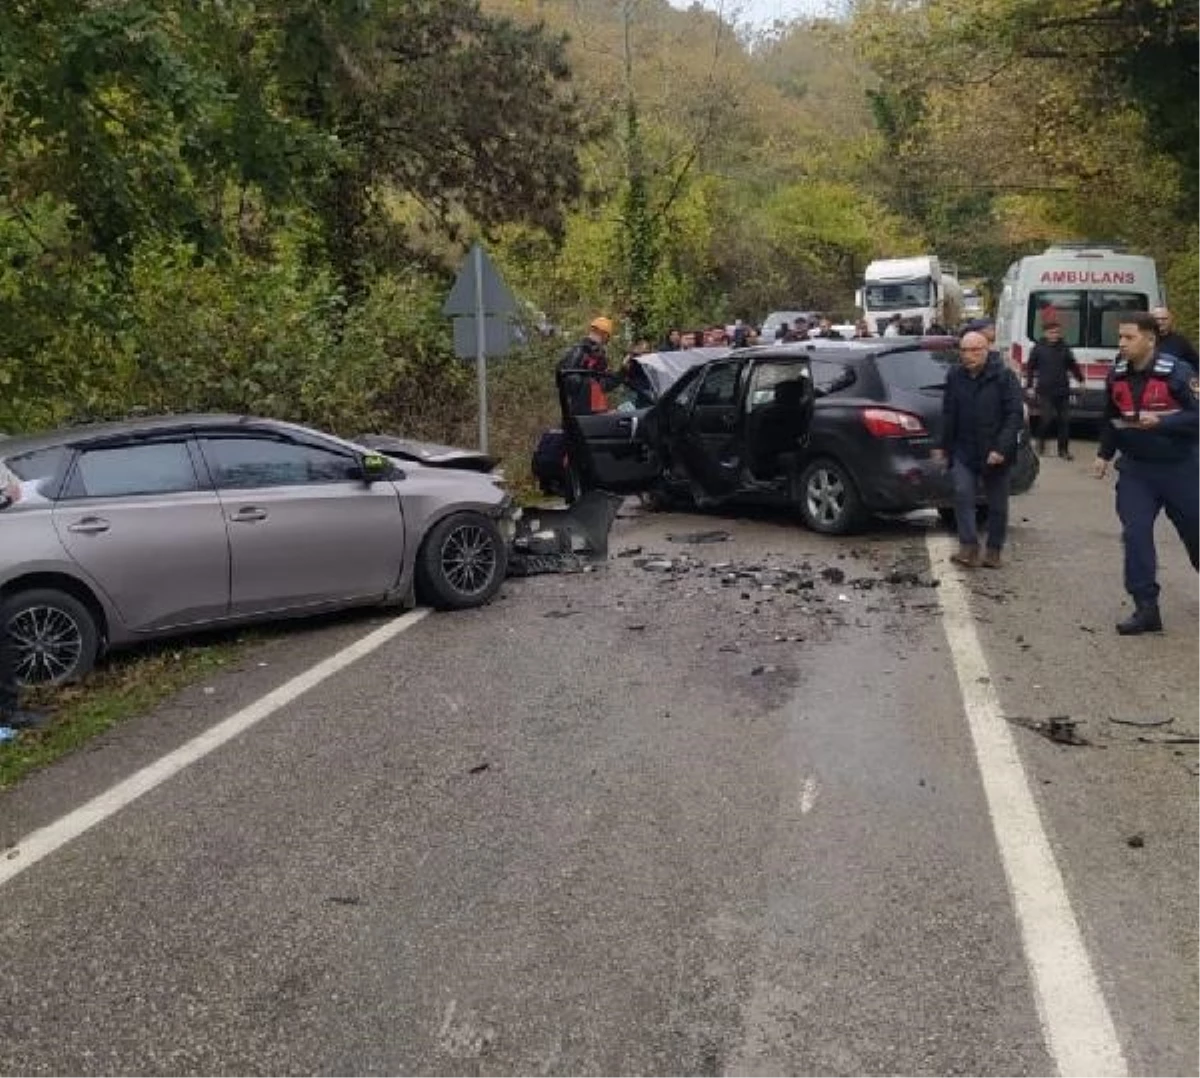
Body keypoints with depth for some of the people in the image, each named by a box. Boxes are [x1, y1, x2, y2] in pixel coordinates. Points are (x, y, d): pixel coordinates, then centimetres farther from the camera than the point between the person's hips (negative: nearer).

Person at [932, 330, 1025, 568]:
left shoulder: (1004, 377, -8)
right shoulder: (955, 377, 5)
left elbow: (1015, 415, -12)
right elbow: (949, 415, 14)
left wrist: (1001, 448, -21)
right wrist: (943, 446, 14)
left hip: (995, 453, -3)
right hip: (964, 450, 3)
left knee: (997, 504, 6)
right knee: (962, 494, -14)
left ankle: (994, 551, 18)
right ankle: (969, 548, -11)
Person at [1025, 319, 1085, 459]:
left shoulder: (1064, 348, 8)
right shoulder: (1038, 349, -2)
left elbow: (1073, 366, 17)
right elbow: (1030, 368, 2)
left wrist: (1080, 379, 13)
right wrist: (1029, 386, -1)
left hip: (1062, 391, 3)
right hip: (1045, 391, -3)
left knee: (1064, 421, 3)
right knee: (1046, 419, -7)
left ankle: (1063, 449, 11)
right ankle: (1041, 442, 19)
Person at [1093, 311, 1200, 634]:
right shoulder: (1116, 375, 1)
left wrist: (1160, 422, -29)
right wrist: (1104, 455, 12)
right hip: (1135, 468, 4)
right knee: (1135, 535, -6)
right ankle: (1146, 608, -1)